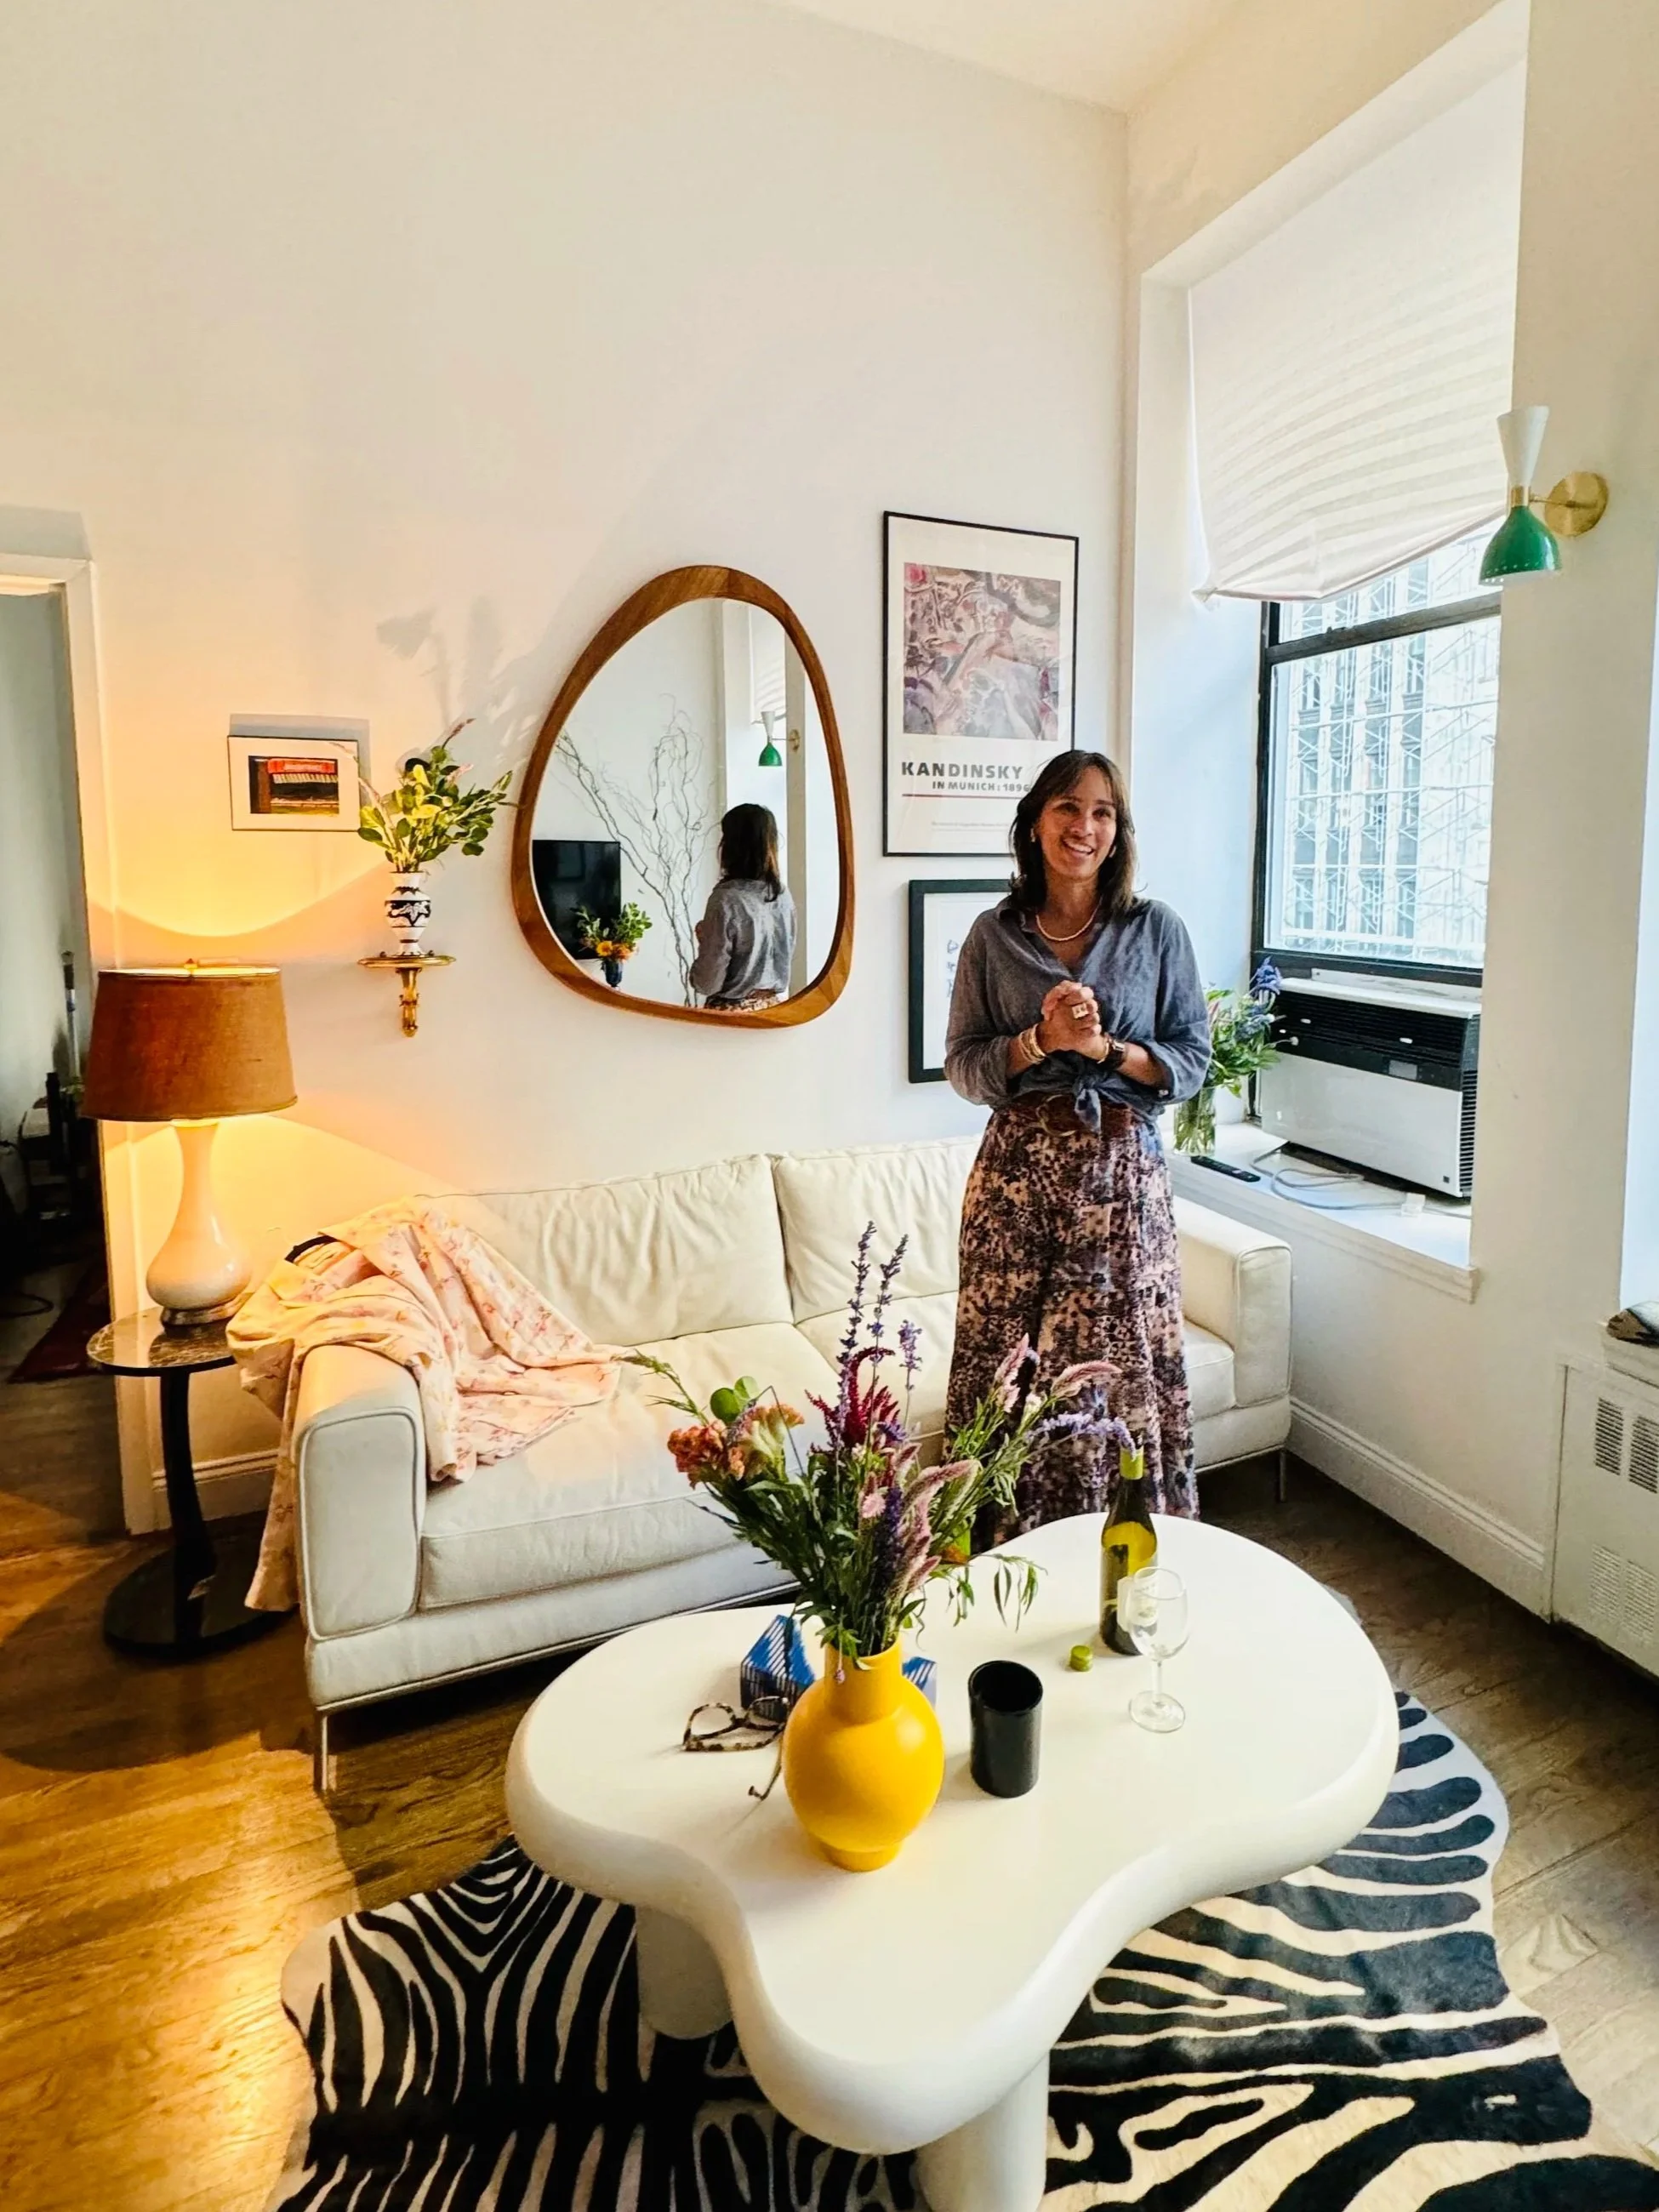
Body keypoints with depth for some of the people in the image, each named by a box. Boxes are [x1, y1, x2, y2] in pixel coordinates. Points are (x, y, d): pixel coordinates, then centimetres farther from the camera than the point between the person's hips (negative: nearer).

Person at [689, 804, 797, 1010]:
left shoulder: (726, 900, -19)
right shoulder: (784, 896, 0)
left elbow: (708, 983, -17)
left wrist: (704, 937, -1)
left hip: (734, 1011, -6)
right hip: (775, 1005, 6)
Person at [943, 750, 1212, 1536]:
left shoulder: (1156, 929, 3)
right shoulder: (993, 935, 5)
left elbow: (1193, 1060, 3)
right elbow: (962, 1064, 4)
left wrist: (1106, 1046, -13)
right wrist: (1039, 1041, -13)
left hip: (1121, 1169, 0)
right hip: (1017, 1167, 1)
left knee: (1119, 1359, 3)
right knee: (1000, 1356, 4)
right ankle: (1001, 1538, 21)